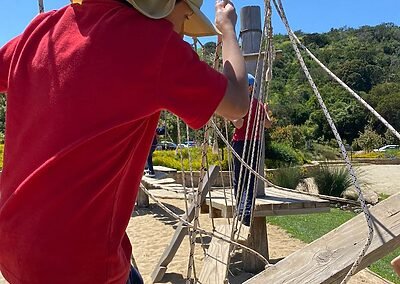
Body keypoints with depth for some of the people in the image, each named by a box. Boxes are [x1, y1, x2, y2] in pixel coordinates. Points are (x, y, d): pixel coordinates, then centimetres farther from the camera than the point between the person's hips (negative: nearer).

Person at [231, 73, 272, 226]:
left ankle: (241, 211, 15)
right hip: (255, 143, 5)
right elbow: (268, 124, 17)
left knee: (239, 179, 6)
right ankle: (246, 212, -7)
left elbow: (238, 123, -18)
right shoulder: (258, 104, 10)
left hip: (240, 143, -4)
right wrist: (266, 111, 32)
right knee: (250, 179, 4)